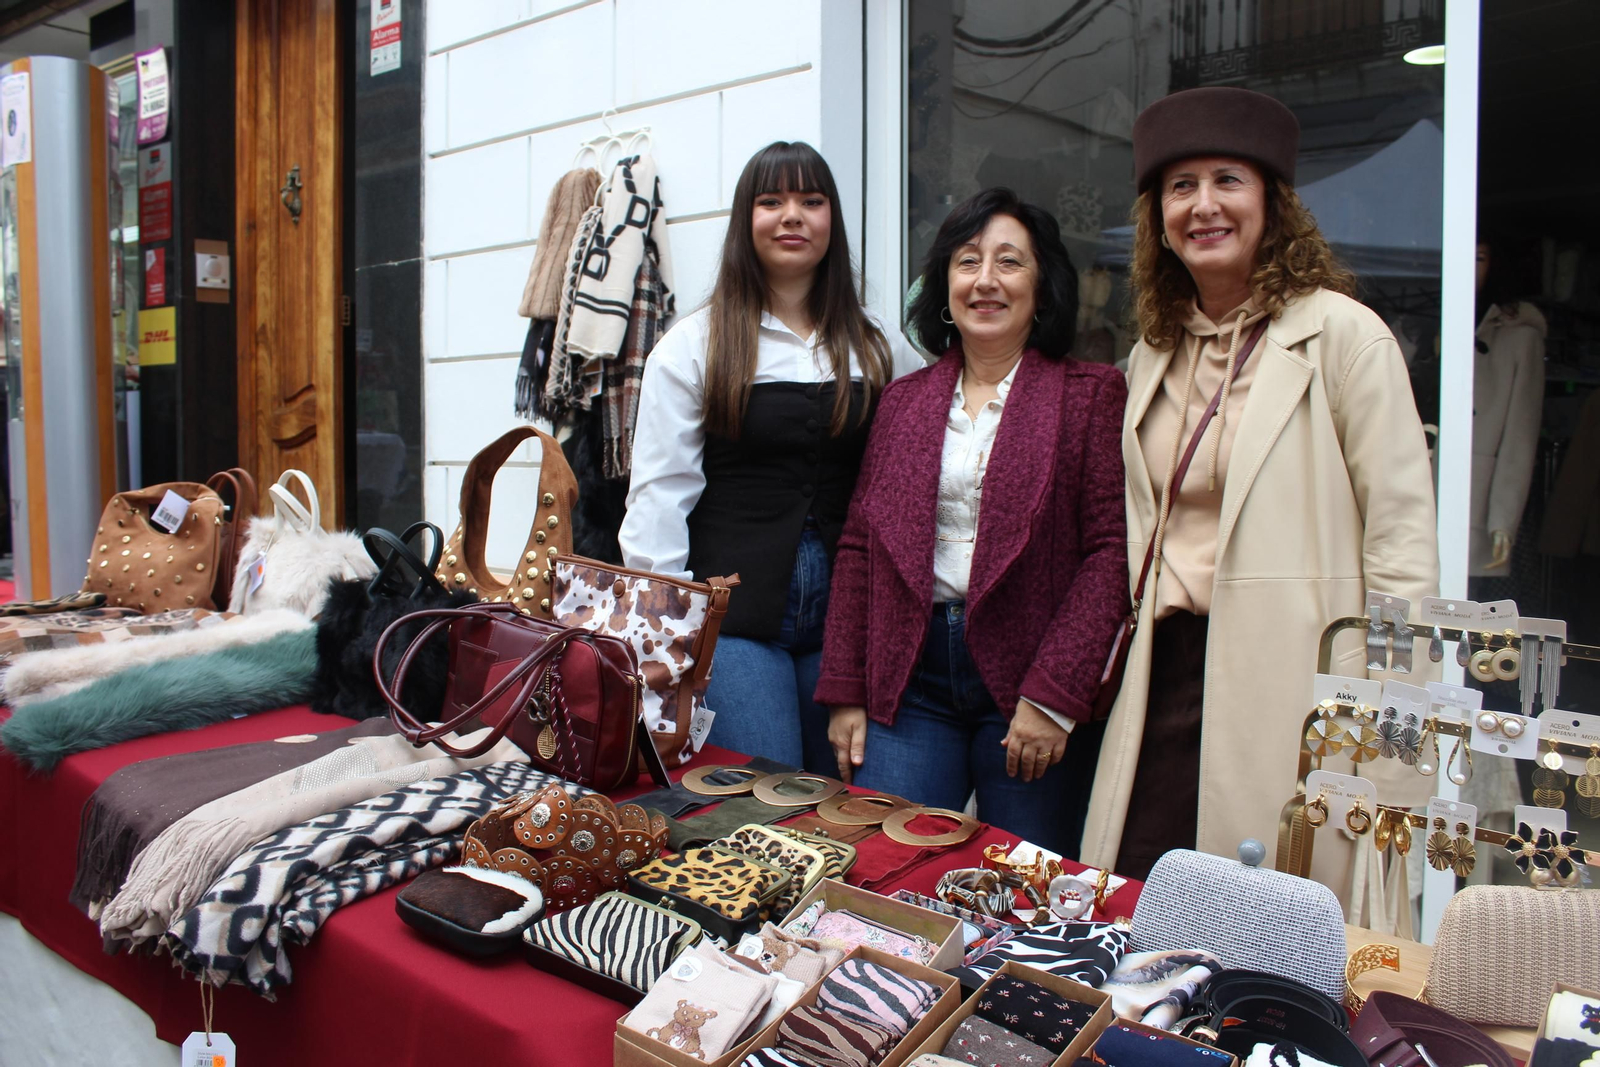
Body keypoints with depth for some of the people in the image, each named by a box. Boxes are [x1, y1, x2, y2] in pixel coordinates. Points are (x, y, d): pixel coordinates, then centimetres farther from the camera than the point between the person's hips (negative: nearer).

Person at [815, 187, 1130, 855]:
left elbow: (1114, 549, -7)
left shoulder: (1090, 394, 1)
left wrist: (1055, 695, -14)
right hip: (908, 680, 3)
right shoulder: (904, 399, 12)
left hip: (1032, 682, -3)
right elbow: (858, 547, 11)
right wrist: (844, 693, 6)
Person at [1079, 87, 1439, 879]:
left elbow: (1402, 539, -7)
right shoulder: (1154, 354, 14)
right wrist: (1122, 657, 14)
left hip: (1287, 687, -5)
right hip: (1165, 674, 5)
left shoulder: (1340, 333, -4)